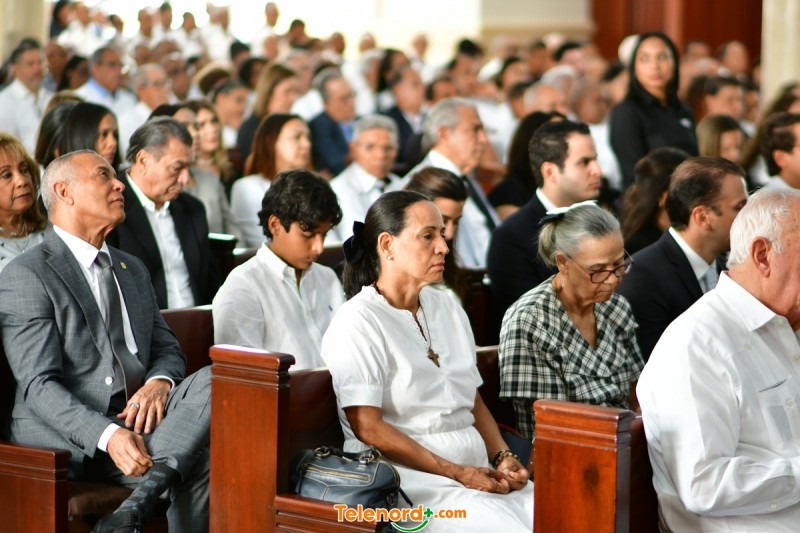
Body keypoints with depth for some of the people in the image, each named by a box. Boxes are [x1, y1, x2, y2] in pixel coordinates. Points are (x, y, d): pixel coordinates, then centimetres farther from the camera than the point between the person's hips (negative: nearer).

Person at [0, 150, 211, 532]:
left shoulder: (133, 270, 23)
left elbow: (167, 349, 22)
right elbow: (39, 385, -12)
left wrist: (159, 383, -5)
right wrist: (107, 436, -28)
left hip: (135, 421, 8)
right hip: (66, 440, -7)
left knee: (209, 383, -27)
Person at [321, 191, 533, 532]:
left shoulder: (448, 309, 18)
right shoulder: (358, 323, -6)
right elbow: (368, 428, -13)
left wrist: (502, 459, 2)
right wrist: (457, 474, -14)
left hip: (477, 472, 7)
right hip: (410, 478, -7)